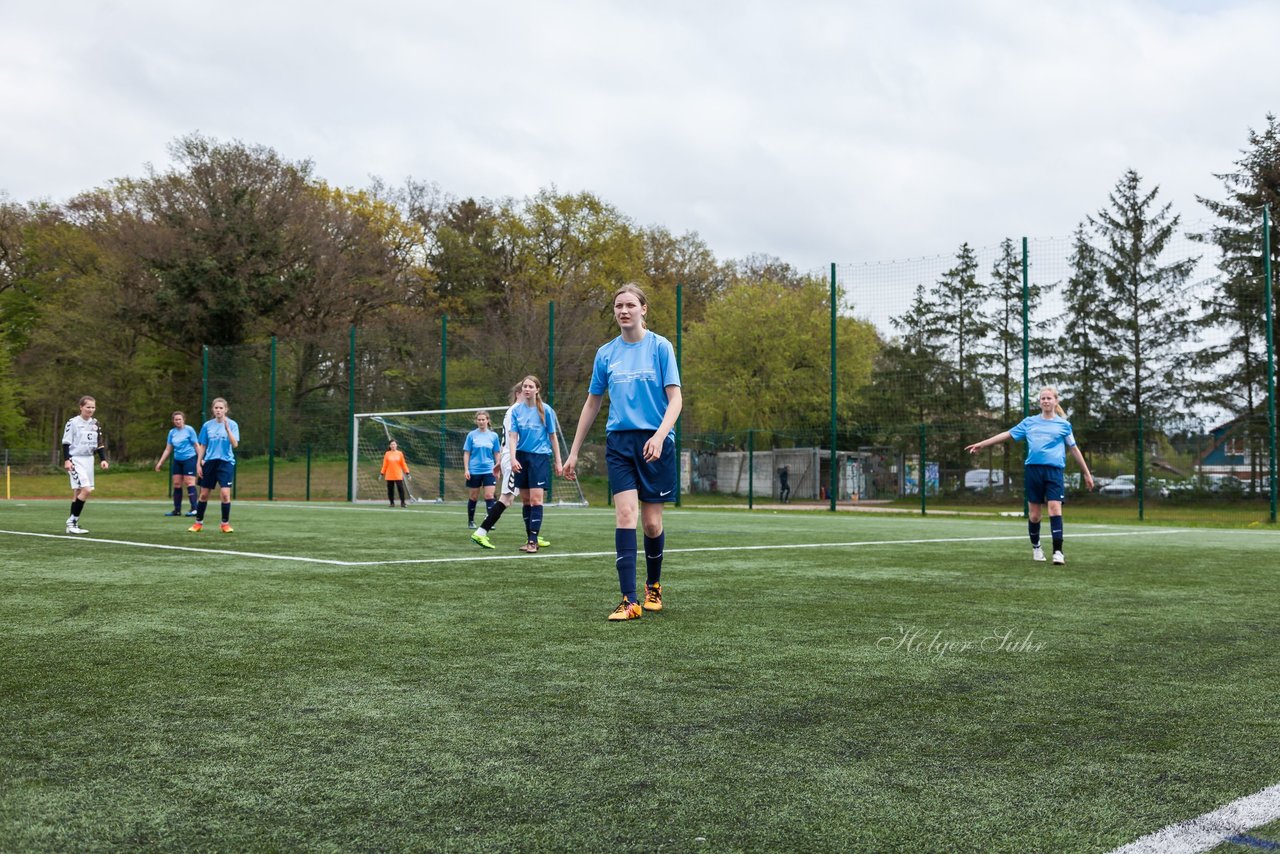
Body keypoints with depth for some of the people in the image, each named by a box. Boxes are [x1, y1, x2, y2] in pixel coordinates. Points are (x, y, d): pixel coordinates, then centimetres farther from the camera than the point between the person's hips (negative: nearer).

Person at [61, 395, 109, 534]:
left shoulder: (95, 424, 11)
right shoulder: (73, 422, -7)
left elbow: (99, 444, 15)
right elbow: (66, 443, -8)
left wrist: (103, 459, 5)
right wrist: (66, 460, -16)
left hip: (88, 460, 6)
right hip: (76, 460, -6)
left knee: (77, 492, 8)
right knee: (87, 489, -17)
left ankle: (73, 524, 12)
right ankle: (71, 521, -8)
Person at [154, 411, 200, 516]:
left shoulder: (189, 429, -4)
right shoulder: (172, 432, 10)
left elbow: (196, 445, -3)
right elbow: (168, 449, 15)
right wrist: (160, 463, 12)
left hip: (189, 459, -6)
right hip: (177, 461, 6)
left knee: (189, 483, -11)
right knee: (176, 484, 5)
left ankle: (194, 509, -12)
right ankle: (177, 510, 10)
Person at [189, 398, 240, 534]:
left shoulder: (232, 424, -4)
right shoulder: (207, 425, 5)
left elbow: (235, 444, -16)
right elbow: (202, 446, 11)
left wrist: (227, 428, -25)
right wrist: (198, 464, 5)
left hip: (226, 463, -3)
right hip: (209, 462, 3)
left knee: (225, 494, -12)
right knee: (204, 494, 8)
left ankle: (225, 524, 2)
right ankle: (199, 523, 22)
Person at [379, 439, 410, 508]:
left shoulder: (400, 453, 4)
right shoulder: (387, 454, 4)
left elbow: (403, 464, 6)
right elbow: (384, 465, 7)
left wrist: (407, 472, 1)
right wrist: (382, 473, 5)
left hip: (398, 475, -1)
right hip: (389, 476, 1)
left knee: (401, 488, -9)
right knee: (390, 489, 3)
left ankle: (403, 503, -4)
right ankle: (392, 503, 12)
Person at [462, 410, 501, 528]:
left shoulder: (493, 436, 5)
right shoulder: (471, 435, 1)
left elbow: (497, 454, 10)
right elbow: (466, 453, 3)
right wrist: (466, 469, -4)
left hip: (489, 470, 0)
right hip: (474, 471, 0)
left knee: (489, 495, -10)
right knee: (473, 497, 8)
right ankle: (471, 521, 21)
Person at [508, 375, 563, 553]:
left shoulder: (546, 410, -2)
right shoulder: (516, 410, 5)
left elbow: (553, 437, 3)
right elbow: (512, 436, 0)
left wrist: (558, 462, 1)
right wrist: (513, 458, -14)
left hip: (540, 457, -3)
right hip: (522, 457, 3)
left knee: (536, 499, -12)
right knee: (525, 500, 6)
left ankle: (533, 540, -11)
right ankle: (529, 539, 14)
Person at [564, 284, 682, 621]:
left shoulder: (660, 346, -1)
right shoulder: (606, 353, 9)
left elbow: (675, 399, -6)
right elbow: (592, 403, 17)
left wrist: (660, 435, -22)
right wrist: (574, 452, 15)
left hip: (655, 442, -2)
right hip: (619, 441, 2)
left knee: (652, 522, 2)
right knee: (625, 514, -13)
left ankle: (653, 586, 29)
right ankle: (630, 601, -14)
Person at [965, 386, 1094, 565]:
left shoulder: (1063, 424, 8)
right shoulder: (1029, 422, 12)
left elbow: (1074, 449, 13)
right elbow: (1007, 434, 15)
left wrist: (1087, 474, 13)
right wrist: (982, 443, 12)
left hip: (1054, 471, -2)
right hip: (1033, 470, 2)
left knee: (1055, 508, -17)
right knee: (1034, 513, 5)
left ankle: (1058, 551, -18)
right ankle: (1036, 547, 26)